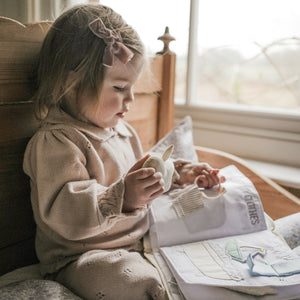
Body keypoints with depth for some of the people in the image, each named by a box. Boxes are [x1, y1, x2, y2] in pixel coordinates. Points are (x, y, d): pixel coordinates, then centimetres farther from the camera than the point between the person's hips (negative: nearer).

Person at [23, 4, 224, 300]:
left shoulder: (120, 130, 13)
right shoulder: (54, 142, -18)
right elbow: (65, 216, -26)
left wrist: (177, 174, 12)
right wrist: (121, 197, -36)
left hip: (140, 240, 8)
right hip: (81, 257, -8)